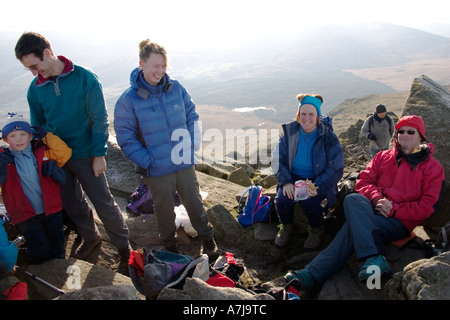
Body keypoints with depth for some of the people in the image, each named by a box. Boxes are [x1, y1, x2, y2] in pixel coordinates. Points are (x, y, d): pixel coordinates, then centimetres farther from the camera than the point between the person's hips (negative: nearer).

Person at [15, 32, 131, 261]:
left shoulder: (84, 78, -14)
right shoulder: (36, 88, -1)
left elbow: (100, 119, -11)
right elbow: (38, 125, 10)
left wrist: (99, 155, -12)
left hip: (85, 155, -4)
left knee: (103, 203, 3)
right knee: (72, 204, 17)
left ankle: (122, 243, 22)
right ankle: (90, 237, 39)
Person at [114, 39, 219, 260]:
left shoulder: (176, 88, -4)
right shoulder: (129, 99, -12)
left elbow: (192, 116, 8)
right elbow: (125, 137, -10)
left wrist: (192, 144, -3)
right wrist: (147, 161, -16)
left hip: (185, 163, 2)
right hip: (157, 171, -2)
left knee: (194, 202, 16)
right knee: (164, 209, 17)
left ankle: (207, 238, 38)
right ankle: (170, 245, 42)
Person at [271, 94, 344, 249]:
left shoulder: (328, 137, -10)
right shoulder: (289, 132, -3)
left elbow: (336, 169, -10)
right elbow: (278, 159, -2)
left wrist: (317, 186, -26)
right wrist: (286, 182, -19)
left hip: (318, 180, -2)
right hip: (294, 177, 2)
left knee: (309, 201, -31)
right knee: (282, 200, -26)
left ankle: (316, 230, 4)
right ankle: (286, 226, 10)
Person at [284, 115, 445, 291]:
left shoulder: (433, 167, 7)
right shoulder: (383, 156, 17)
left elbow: (428, 206, -2)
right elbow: (364, 181, 10)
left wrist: (393, 209, -13)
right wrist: (377, 198, -12)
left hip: (400, 221, -3)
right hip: (372, 209, 4)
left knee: (354, 226, -30)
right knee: (352, 199, -32)